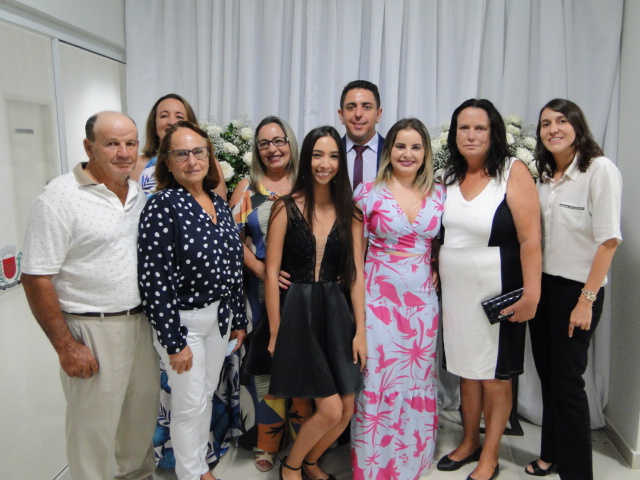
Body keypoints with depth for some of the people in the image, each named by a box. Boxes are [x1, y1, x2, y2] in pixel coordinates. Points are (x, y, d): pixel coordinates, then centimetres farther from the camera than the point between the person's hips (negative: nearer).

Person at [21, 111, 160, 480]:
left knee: (143, 412, 20)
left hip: (141, 322, 6)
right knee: (94, 425, 8)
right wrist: (66, 347, -14)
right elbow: (37, 279, -14)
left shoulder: (139, 194, 6)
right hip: (92, 330, -6)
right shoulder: (60, 197, -13)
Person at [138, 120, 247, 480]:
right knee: (190, 403, 7)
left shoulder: (219, 204, 4)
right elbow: (154, 278, -18)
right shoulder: (163, 205, -16)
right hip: (183, 319, -6)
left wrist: (238, 319, 12)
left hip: (220, 316, 6)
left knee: (207, 394, 19)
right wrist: (174, 341, -17)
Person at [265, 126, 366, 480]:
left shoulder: (349, 212, 5)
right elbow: (271, 272, -6)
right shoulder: (286, 207, -6)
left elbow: (356, 273, 3)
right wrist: (275, 331, -6)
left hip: (335, 311, 4)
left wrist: (360, 330, 0)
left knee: (347, 410, 7)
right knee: (330, 409, -5)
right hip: (297, 311, -4)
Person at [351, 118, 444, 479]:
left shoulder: (439, 194, 6)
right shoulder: (369, 191, -4)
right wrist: (356, 286, -5)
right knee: (378, 380, 2)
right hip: (379, 299, -3)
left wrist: (437, 271, 3)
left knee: (418, 380, 14)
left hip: (423, 300, 4)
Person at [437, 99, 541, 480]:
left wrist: (531, 294, -20)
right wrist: (437, 273, 4)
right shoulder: (450, 175, 6)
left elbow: (530, 238, -16)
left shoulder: (513, 172, -11)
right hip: (455, 290, 5)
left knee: (495, 377, 9)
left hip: (497, 294, -5)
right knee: (467, 371, 17)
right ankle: (469, 443, 37)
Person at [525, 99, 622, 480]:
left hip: (576, 289, -6)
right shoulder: (546, 175, 9)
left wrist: (587, 299, -17)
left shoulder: (600, 169, -11)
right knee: (547, 374, 15)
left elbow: (608, 239, -15)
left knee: (567, 381, 1)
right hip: (542, 285, 6)